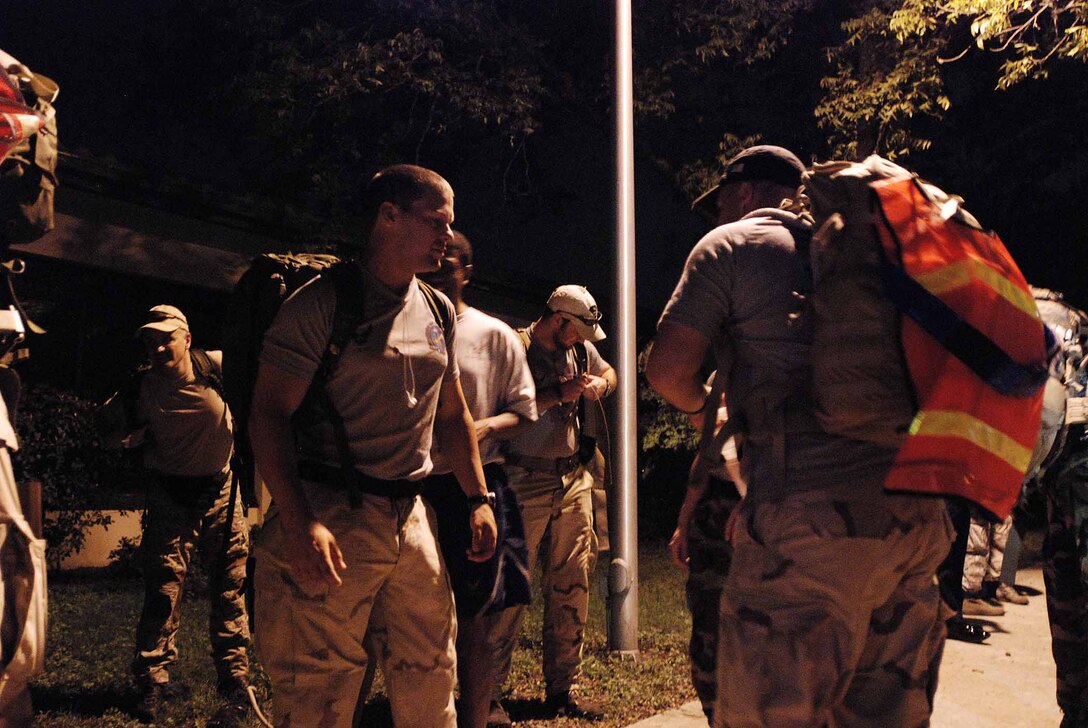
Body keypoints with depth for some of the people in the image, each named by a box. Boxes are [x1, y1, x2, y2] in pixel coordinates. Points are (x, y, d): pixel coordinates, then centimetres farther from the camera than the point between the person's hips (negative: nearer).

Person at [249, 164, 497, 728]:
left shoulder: (438, 311, 13)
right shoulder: (322, 302, -7)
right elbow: (269, 414, -12)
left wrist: (478, 498, 16)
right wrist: (298, 524, -21)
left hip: (411, 516, 7)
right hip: (331, 517, -6)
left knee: (430, 675, 13)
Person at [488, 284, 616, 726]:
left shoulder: (582, 348, 11)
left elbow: (610, 374, 31)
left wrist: (600, 384, 8)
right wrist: (560, 393, -20)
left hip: (574, 481, 7)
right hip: (526, 483, -7)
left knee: (571, 588, 9)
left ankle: (563, 689, 20)